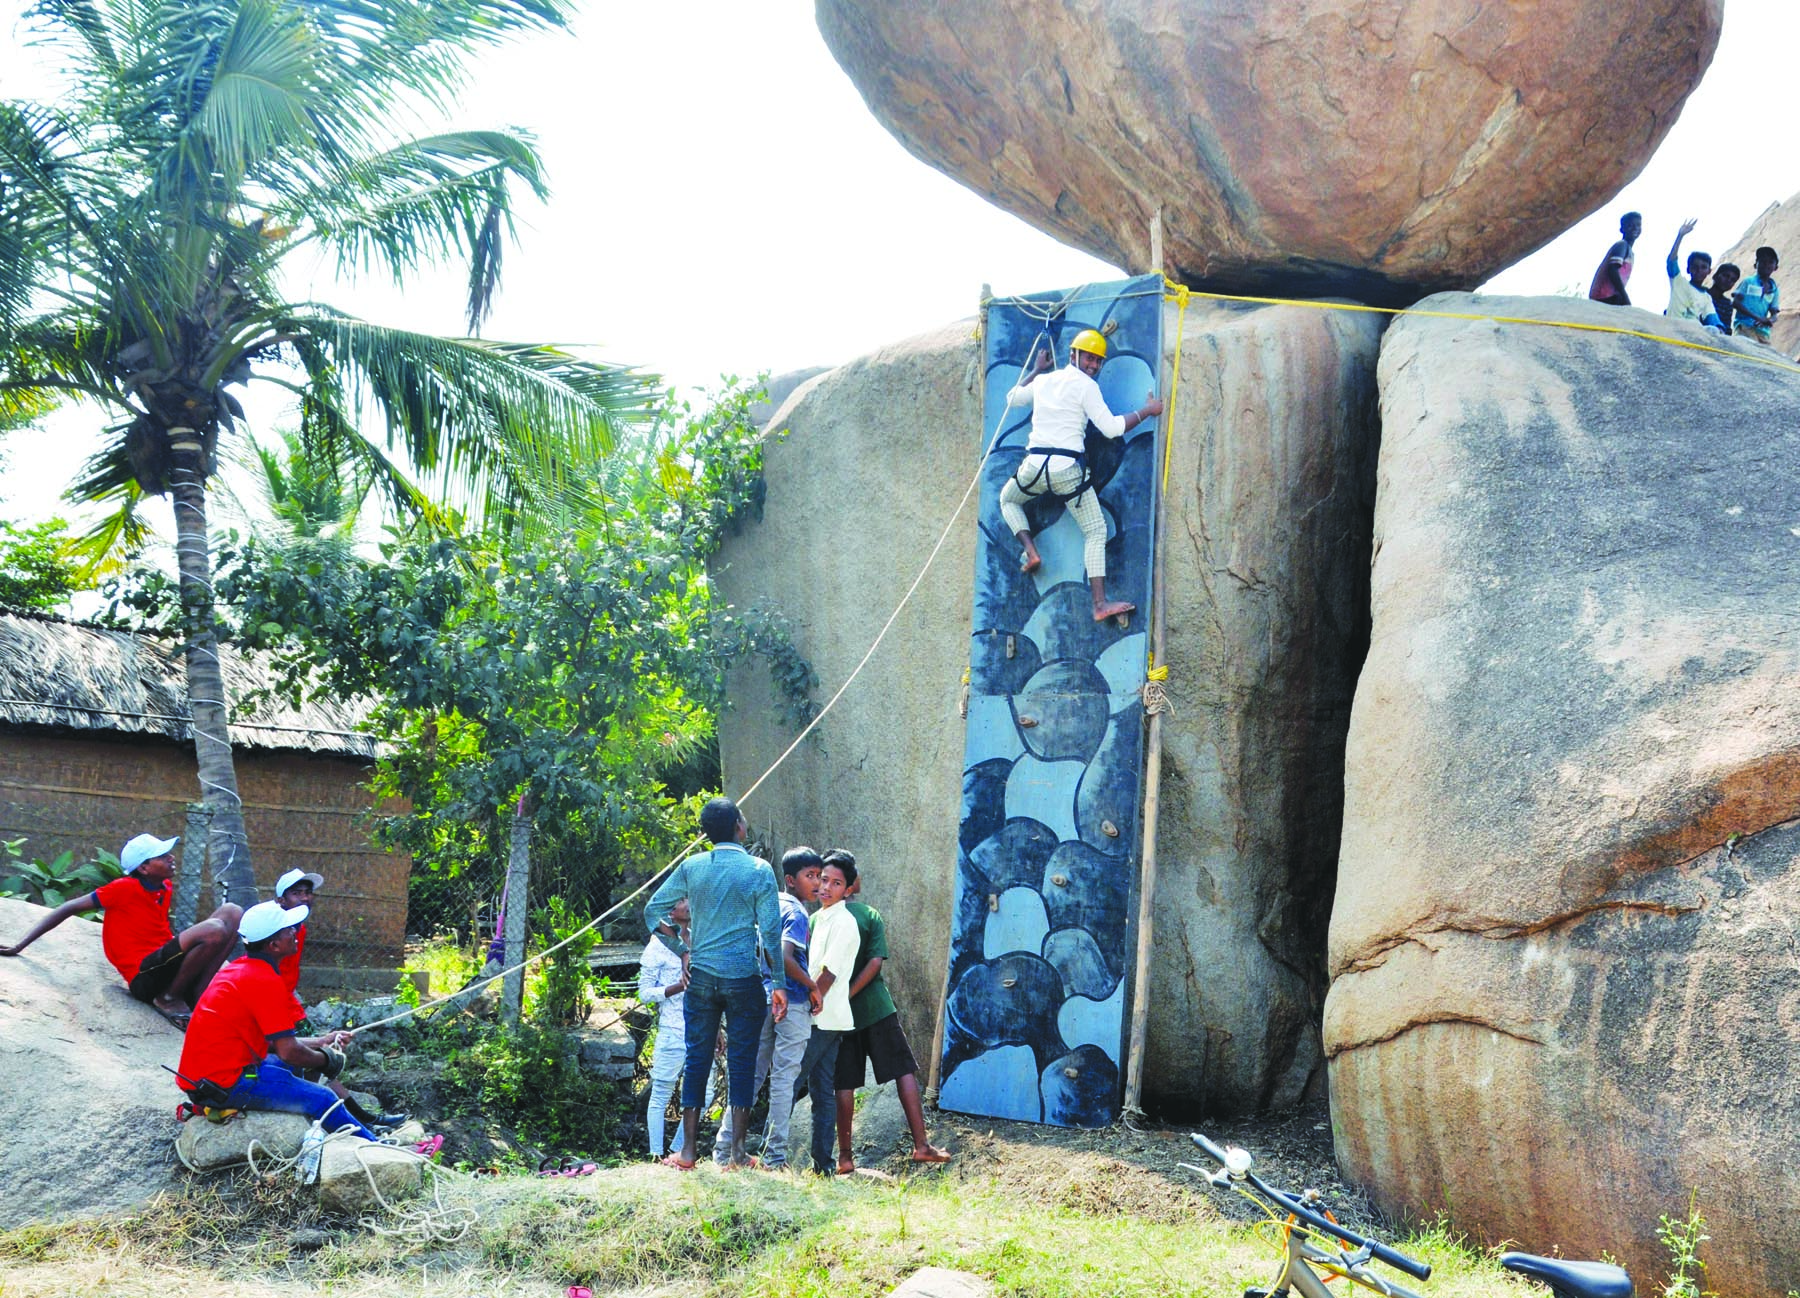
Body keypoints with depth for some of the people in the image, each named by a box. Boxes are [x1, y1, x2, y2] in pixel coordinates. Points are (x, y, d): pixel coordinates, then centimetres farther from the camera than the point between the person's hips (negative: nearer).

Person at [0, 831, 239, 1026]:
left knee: (232, 912, 0)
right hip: (145, 977, -8)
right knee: (215, 930, -28)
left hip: (165, 964, 8)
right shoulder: (124, 888, -7)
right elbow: (69, 909, -5)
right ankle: (170, 999, -9)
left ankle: (198, 995, -7)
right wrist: (20, 946, -6)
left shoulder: (165, 888, 13)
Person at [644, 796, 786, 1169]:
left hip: (701, 975, 3)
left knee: (697, 1059, 8)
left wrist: (681, 950, 12)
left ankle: (687, 1151, 9)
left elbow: (653, 910, 6)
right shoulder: (758, 870, -5)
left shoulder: (691, 867, 3)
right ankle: (737, 1153, 3)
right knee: (741, 1063, 3)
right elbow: (771, 931, -7)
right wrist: (778, 984, -3)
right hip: (744, 977, -3)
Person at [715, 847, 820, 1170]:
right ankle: (775, 1155, 3)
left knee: (753, 1073, 12)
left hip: (765, 997, 8)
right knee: (784, 1077, -1)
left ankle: (724, 1148, 12)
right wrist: (812, 986, -16)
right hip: (792, 1003, -8)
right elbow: (784, 957, -25)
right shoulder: (796, 912, -13)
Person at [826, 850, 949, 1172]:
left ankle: (845, 1156, 8)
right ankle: (921, 1145, 1)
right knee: (905, 1071, 5)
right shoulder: (870, 916, -2)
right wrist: (847, 996, -13)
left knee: (844, 1084, 6)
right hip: (875, 1008, -2)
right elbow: (875, 962, -12)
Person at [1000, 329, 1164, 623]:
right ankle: (1101, 604, -10)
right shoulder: (1086, 386, -2)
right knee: (1096, 531, 2)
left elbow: (1012, 398, 35)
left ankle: (1030, 551, 10)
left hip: (1034, 464, 4)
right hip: (1068, 469, -4)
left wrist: (1037, 369, 45)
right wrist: (1147, 411, 2)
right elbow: (1111, 427, -8)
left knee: (1008, 499, 34)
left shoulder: (1043, 381, 14)